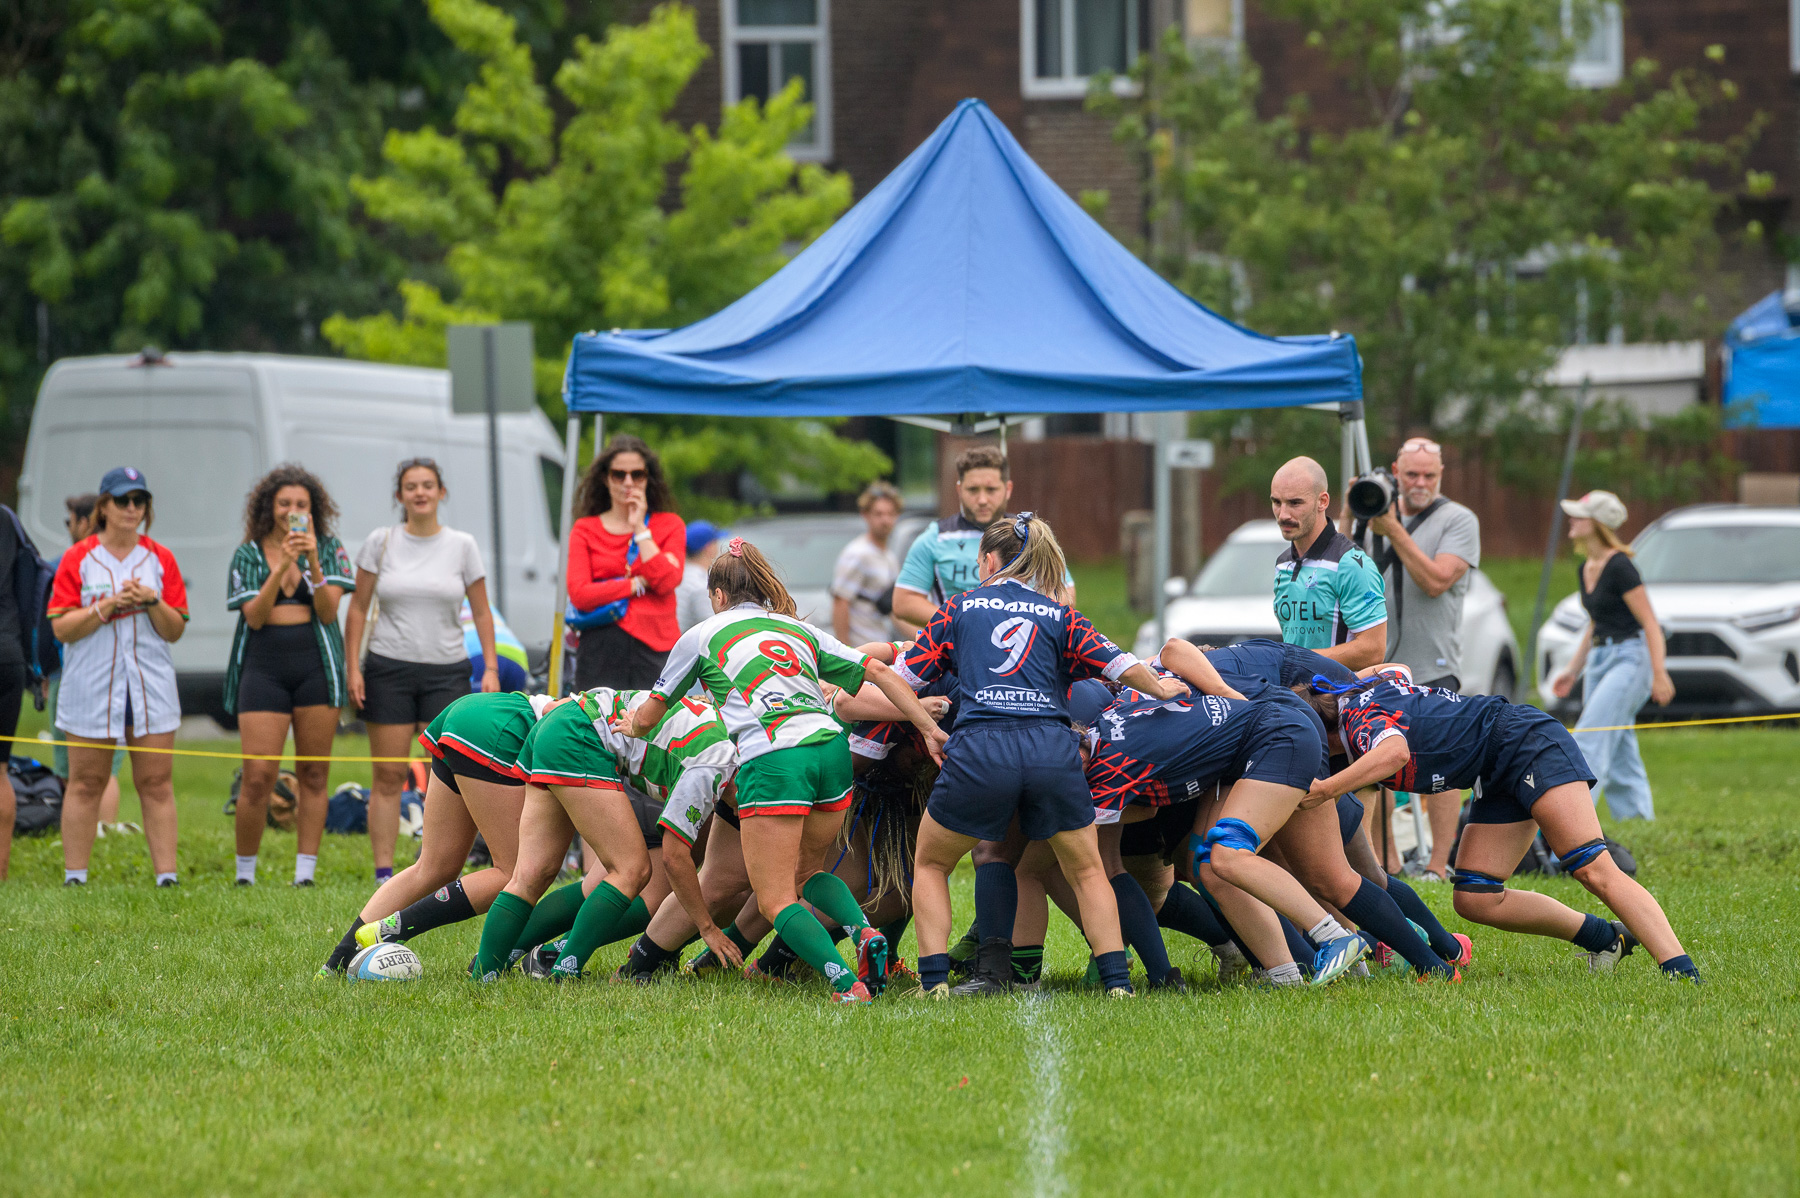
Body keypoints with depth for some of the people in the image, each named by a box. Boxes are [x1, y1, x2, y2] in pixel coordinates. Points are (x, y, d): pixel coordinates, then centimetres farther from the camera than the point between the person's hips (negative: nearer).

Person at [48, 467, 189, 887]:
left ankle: (167, 876, -2)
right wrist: (108, 605, -14)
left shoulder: (160, 559, 9)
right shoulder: (78, 559, 3)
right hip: (92, 687, -2)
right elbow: (62, 628, -4)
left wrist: (152, 602, -11)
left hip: (151, 686, 2)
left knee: (157, 783, -2)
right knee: (86, 783, 1)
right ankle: (74, 879, 5)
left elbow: (175, 631, 8)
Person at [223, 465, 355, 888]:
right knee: (258, 777, -6)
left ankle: (305, 873, 7)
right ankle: (244, 872, 8)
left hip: (316, 666, 1)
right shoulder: (248, 555, 7)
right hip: (264, 666, -1)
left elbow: (328, 612, -3)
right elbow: (254, 615, -5)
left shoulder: (328, 549, 7)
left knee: (313, 775, 3)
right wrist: (281, 567, -16)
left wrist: (313, 562, -16)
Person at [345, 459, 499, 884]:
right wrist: (353, 668, -2)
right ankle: (383, 874, 0)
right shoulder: (380, 543, 2)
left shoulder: (462, 546, 3)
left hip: (446, 670, 1)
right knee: (388, 777, -2)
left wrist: (491, 667, -1)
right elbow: (358, 609, 5)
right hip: (388, 669, -1)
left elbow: (481, 612, 8)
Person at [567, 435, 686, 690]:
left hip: (655, 649, 0)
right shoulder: (585, 530, 12)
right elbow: (579, 594, -1)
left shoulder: (670, 525, 13)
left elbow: (667, 581, -4)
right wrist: (639, 584, -3)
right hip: (600, 650, 0)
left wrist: (640, 528, 0)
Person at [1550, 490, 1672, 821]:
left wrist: (1659, 673, -22)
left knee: (1589, 740, -17)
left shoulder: (1619, 567, -16)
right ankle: (1639, 816, 14)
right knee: (1618, 749, 8)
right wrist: (1573, 669, 21)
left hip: (1630, 656, -9)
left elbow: (1650, 623, -16)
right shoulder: (1586, 568, 11)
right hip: (1599, 657, 9)